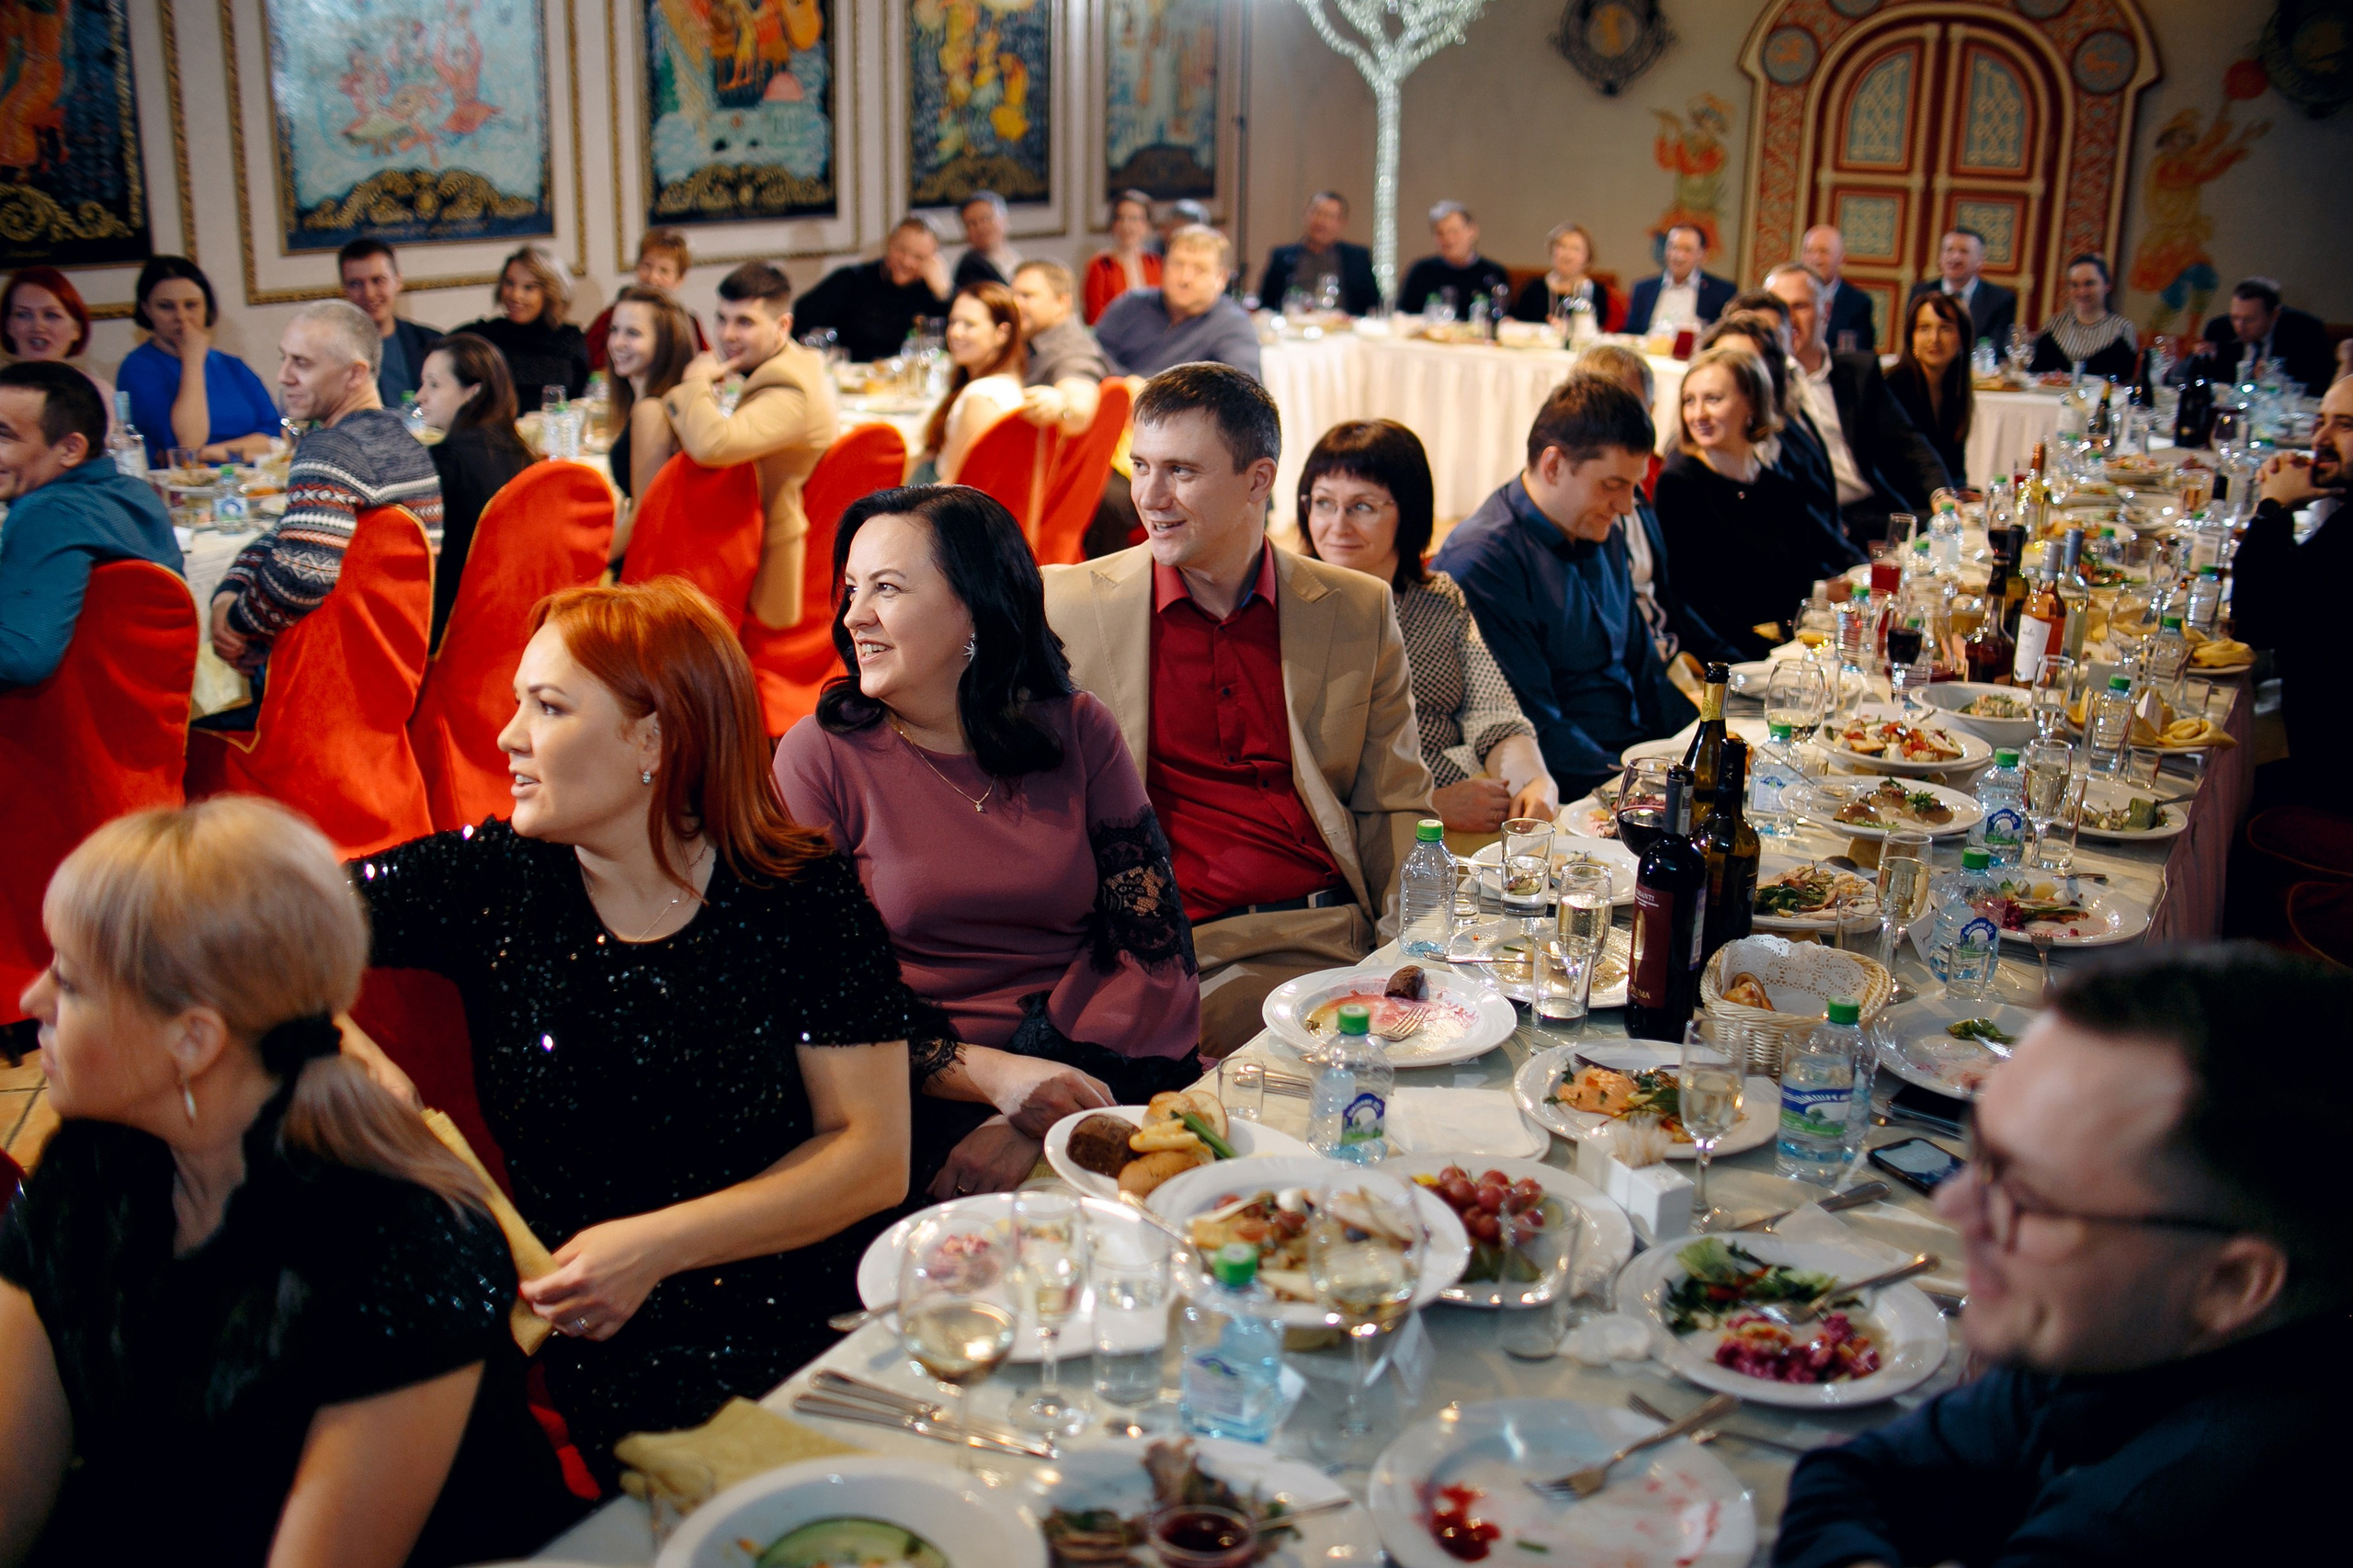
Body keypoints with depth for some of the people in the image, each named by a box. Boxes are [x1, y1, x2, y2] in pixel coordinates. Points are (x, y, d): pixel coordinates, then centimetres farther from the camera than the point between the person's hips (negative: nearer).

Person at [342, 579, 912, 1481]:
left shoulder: (801, 893, -1)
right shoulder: (490, 882, 4)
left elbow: (876, 1154, -3)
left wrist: (659, 1244, -11)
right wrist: (347, 1053, -20)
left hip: (815, 1331, 0)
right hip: (604, 1361, 1)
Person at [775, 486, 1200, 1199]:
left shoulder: (1079, 730, 6)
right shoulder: (820, 755, 1)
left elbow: (1158, 957, -1)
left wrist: (1035, 1124, -16)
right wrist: (992, 1074, -19)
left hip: (1101, 1079, 3)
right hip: (930, 1106, -3)